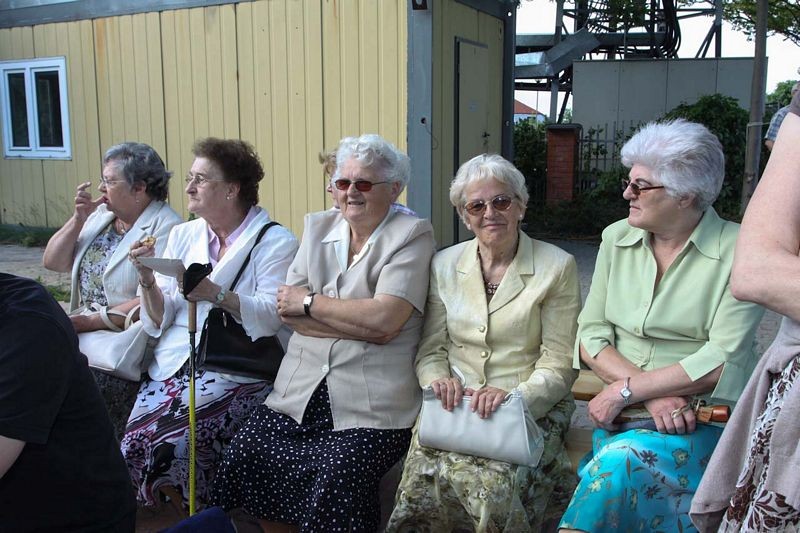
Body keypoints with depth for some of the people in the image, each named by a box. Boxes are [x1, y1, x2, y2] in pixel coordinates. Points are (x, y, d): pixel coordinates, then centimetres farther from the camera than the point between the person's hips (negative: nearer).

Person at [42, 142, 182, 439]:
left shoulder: (165, 227, -10)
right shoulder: (101, 215, 14)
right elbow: (52, 262, 14)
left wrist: (92, 321, -14)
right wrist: (78, 219, 1)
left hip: (128, 334, -7)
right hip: (85, 328, 7)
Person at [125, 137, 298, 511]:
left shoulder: (276, 242, -1)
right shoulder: (182, 235, 17)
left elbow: (271, 316, -13)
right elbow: (159, 319, 12)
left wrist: (217, 294, -25)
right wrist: (148, 281, -7)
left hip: (235, 371, -5)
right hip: (174, 363, 6)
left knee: (172, 444, -24)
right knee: (133, 447, -17)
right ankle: (199, 516, 10)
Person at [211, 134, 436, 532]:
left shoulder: (412, 236, -2)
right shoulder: (317, 227, 13)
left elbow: (384, 321, -15)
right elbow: (288, 311, 3)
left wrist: (309, 302, -4)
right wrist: (362, 320, -9)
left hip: (370, 405, -4)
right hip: (303, 391, 5)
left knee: (337, 473, -25)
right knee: (246, 452, -13)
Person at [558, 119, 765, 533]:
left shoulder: (737, 250, -6)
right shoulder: (616, 238, 7)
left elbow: (722, 361, -13)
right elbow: (590, 336, 3)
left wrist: (627, 389, -14)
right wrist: (654, 395, -12)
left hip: (703, 420, -3)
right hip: (624, 415, 3)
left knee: (622, 461, -30)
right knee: (619, 462, -28)